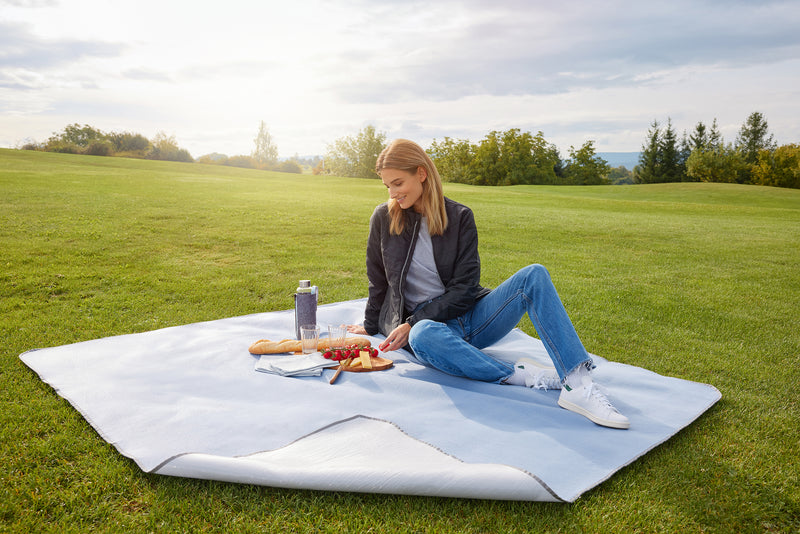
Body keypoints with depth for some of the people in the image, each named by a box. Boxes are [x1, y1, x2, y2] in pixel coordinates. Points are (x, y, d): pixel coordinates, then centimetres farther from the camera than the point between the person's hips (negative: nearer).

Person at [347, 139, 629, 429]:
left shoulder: (459, 216, 0)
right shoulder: (383, 218, 1)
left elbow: (464, 288, -6)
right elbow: (378, 281, 13)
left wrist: (412, 323, -14)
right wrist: (371, 326, 22)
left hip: (469, 317, 2)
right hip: (425, 323, -1)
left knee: (533, 275, -23)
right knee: (424, 336, -40)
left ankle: (578, 385, -34)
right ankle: (522, 375, -29)